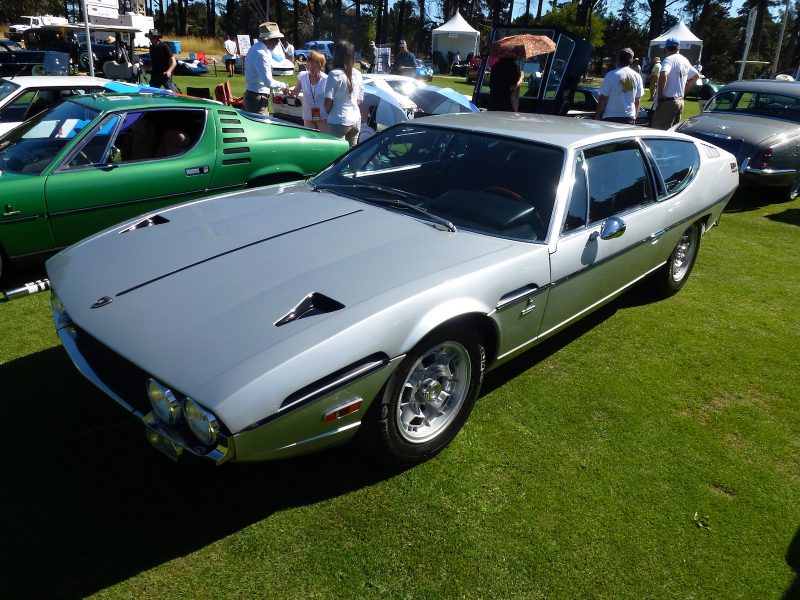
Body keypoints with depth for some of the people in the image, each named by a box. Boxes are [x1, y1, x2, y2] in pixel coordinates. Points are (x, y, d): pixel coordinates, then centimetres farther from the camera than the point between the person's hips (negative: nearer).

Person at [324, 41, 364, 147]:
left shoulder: (335, 74, -13)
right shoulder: (357, 74, 5)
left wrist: (329, 113, 4)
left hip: (339, 121, -6)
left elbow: (328, 101, -14)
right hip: (356, 119, 6)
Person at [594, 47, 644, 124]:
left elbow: (603, 98, -8)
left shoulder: (611, 75, -8)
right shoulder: (637, 77, 7)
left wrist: (597, 116, 1)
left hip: (611, 118, -4)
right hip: (629, 118, 4)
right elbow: (637, 100, 12)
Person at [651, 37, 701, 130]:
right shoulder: (685, 61, 16)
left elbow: (663, 75, -29)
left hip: (668, 101, -9)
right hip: (680, 101, 9)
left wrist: (660, 93, -18)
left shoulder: (669, 60, -10)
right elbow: (696, 75, 28)